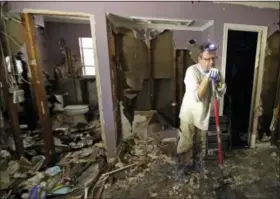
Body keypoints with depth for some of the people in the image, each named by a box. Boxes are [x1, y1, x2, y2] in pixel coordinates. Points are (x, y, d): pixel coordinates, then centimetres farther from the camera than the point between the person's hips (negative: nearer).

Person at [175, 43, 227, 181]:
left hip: (203, 114, 6)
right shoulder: (192, 71, -21)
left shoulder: (215, 72, 0)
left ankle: (197, 165, 46)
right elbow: (196, 96, -28)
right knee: (185, 144, 6)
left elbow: (221, 94, -3)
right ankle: (181, 169, 29)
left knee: (201, 144, 21)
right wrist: (207, 78, -33)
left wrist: (218, 80, -20)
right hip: (189, 114, -6)